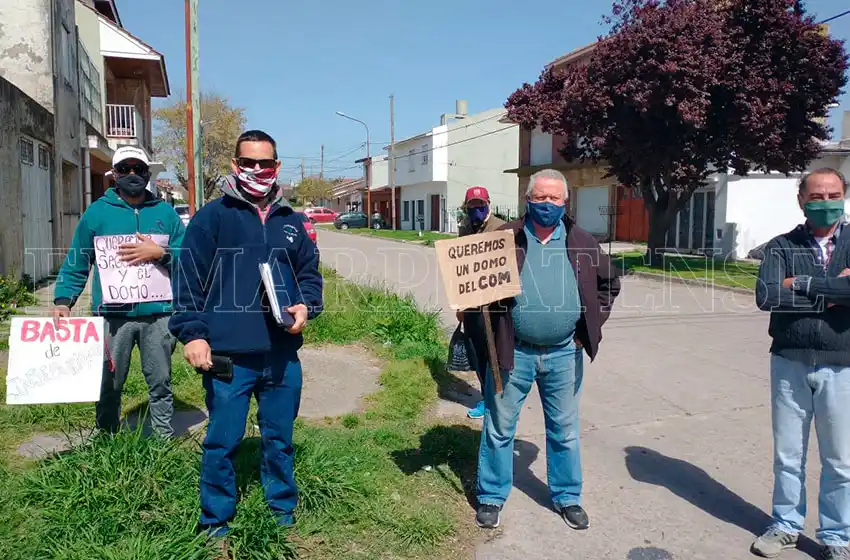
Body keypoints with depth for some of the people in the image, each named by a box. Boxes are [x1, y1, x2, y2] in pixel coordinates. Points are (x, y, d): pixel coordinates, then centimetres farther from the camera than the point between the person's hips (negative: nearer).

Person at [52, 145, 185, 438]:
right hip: (112, 315, 0)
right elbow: (75, 263, 5)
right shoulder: (96, 211, 6)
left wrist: (160, 253, -15)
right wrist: (63, 299, -7)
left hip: (158, 314, 1)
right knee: (108, 386, 8)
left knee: (160, 384, 9)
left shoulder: (165, 212, 8)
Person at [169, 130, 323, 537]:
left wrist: (306, 305, -1)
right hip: (228, 354, -4)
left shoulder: (291, 221, 13)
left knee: (280, 438, 16)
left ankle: (282, 512, 33)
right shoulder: (212, 217, -2)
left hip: (282, 354, 4)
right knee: (222, 440, 6)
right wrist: (192, 333, -11)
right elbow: (188, 278, -5)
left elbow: (310, 272, 18)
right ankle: (216, 523, 25)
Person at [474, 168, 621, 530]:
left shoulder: (582, 243, 3)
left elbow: (609, 283, 15)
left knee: (565, 431, 15)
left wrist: (592, 323, 6)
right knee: (499, 427, 9)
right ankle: (491, 497, 27)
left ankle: (567, 497, 35)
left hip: (563, 354, 2)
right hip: (513, 351, -2)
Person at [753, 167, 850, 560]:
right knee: (787, 453, 14)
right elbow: (766, 297, -16)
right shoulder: (781, 247, 0)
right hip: (789, 364, 0)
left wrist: (802, 284, -14)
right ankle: (786, 526, 31)